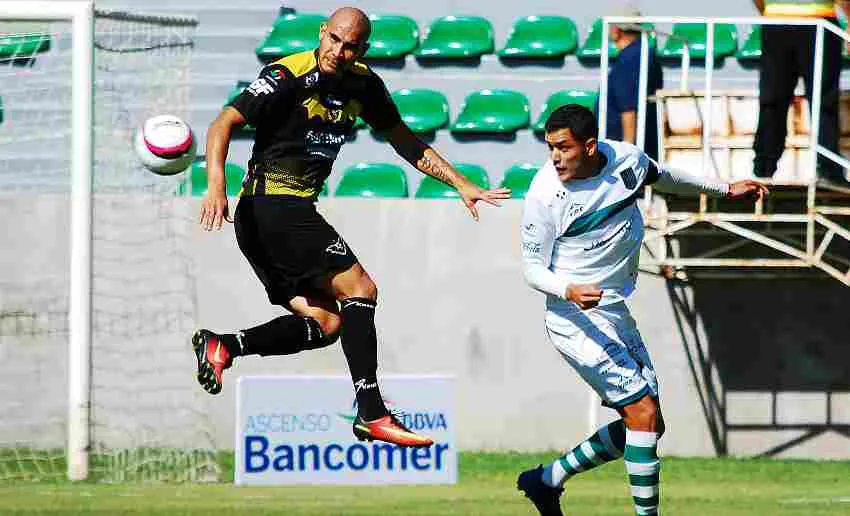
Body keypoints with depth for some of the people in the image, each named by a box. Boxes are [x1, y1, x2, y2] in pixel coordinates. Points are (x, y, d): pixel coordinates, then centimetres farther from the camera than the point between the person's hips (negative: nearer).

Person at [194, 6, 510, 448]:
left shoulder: (363, 85, 8)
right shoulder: (288, 77, -15)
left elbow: (404, 141, 19)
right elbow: (224, 123, -20)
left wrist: (461, 184, 14)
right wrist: (216, 185, -33)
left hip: (293, 211, 9)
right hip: (271, 202, -9)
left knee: (326, 323, 4)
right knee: (359, 289, -12)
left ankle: (223, 346, -1)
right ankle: (371, 414, -13)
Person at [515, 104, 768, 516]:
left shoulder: (626, 159, -4)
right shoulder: (543, 196, -19)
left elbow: (660, 178, 19)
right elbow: (532, 268, -13)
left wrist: (724, 190, 27)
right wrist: (569, 291, -33)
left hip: (615, 312, 7)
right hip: (576, 318, -7)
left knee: (647, 426, 11)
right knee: (643, 411, -17)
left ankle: (547, 480, 20)